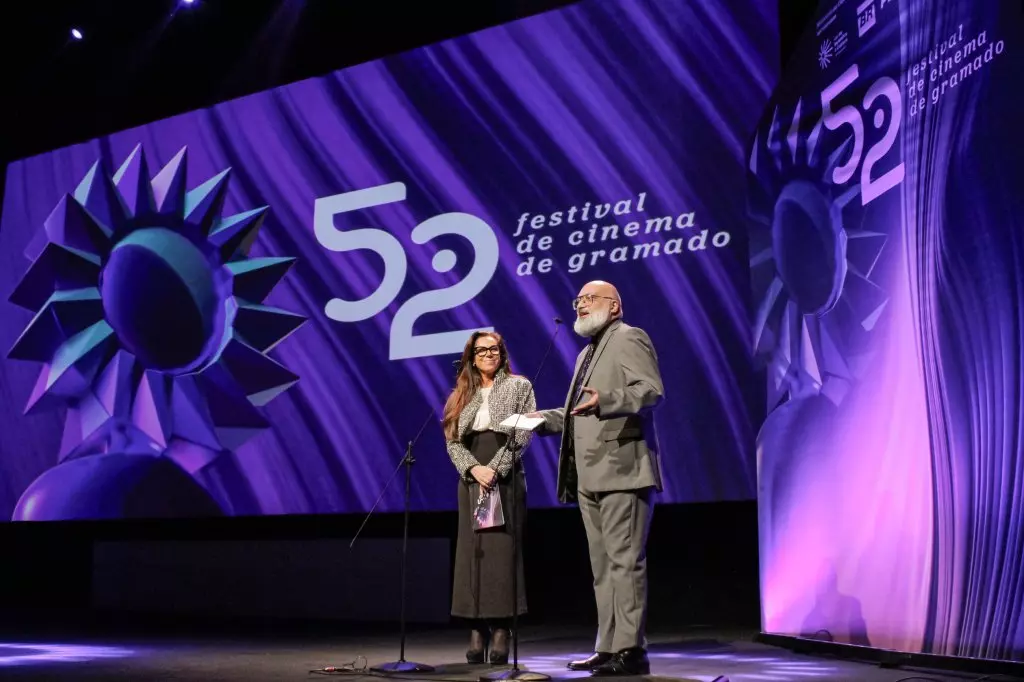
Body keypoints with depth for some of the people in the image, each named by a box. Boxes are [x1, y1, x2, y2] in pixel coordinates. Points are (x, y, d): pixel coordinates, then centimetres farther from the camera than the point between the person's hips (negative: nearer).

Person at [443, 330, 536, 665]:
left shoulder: (519, 386, 7)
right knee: (473, 551, -1)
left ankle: (501, 631, -7)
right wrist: (474, 469, -12)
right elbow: (453, 441, 6)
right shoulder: (462, 395, 16)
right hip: (472, 480, 3)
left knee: (502, 550, -8)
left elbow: (523, 433, -4)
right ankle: (477, 631, 1)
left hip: (506, 478, -3)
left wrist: (496, 469, -14)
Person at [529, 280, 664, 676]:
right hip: (591, 478, 9)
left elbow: (653, 390, -17)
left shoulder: (629, 338, -2)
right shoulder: (587, 353, 25)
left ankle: (631, 651, -5)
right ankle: (609, 647, 15)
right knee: (602, 567, 10)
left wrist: (605, 400, -31)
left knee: (625, 562, -9)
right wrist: (546, 418, 15)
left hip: (622, 472, -9)